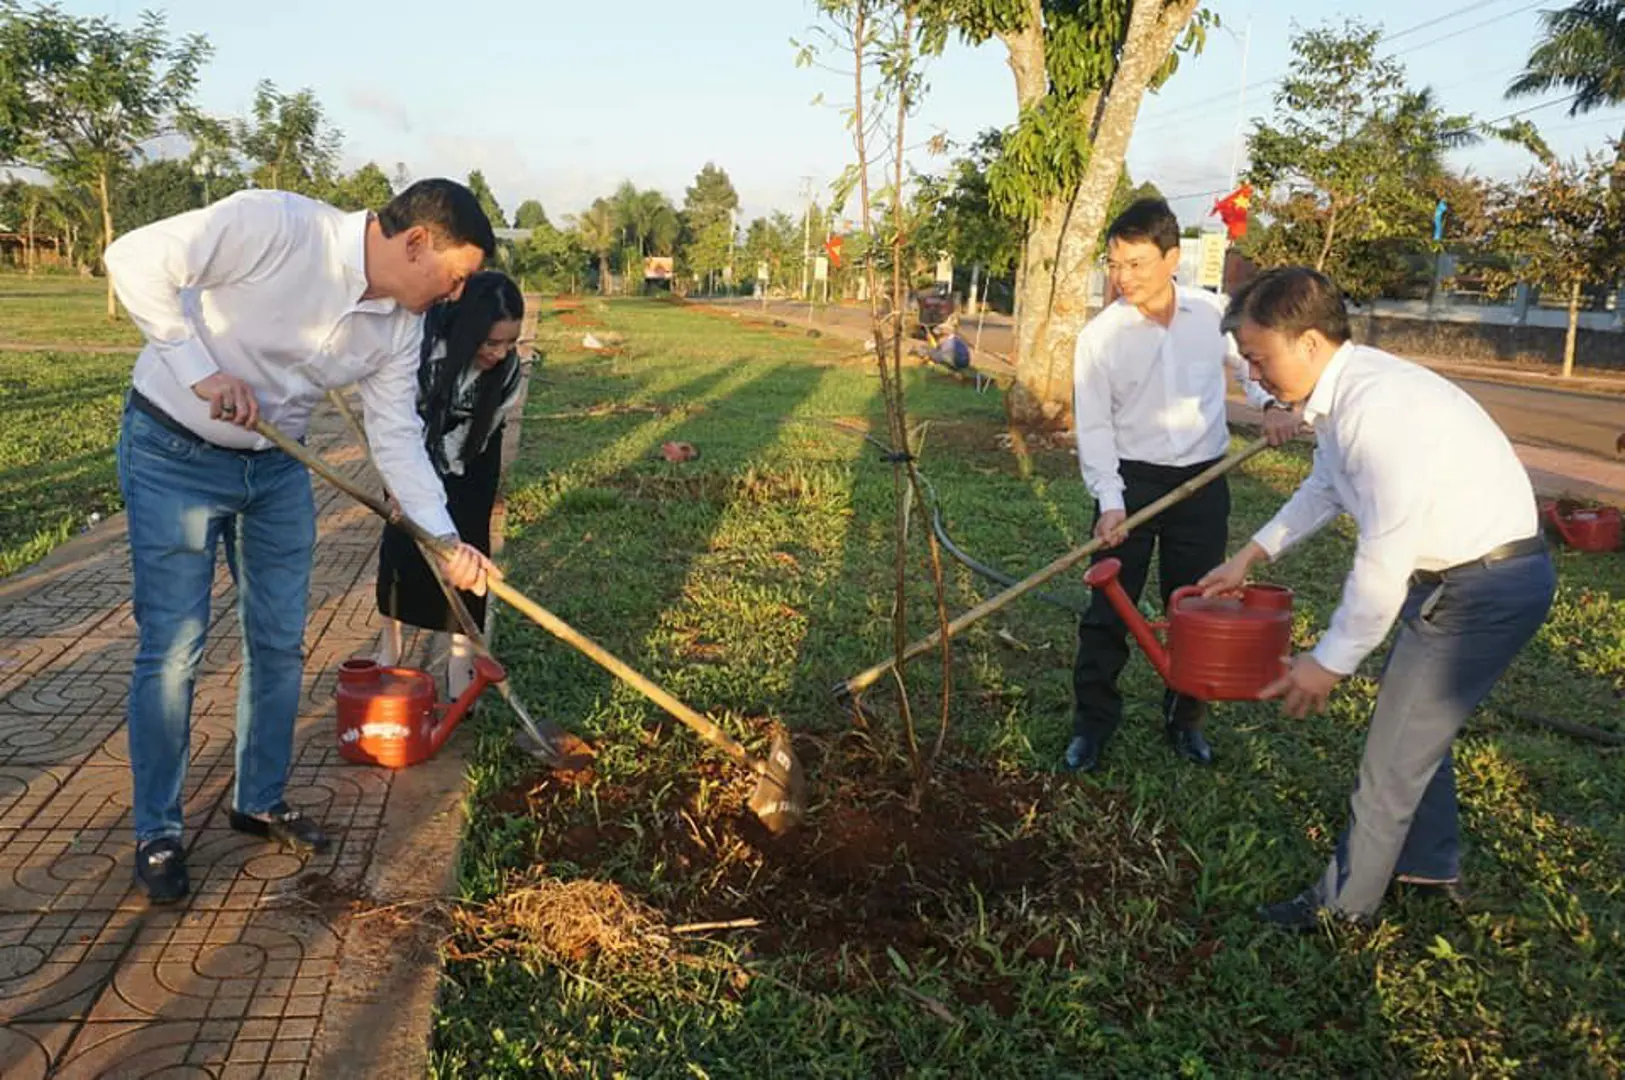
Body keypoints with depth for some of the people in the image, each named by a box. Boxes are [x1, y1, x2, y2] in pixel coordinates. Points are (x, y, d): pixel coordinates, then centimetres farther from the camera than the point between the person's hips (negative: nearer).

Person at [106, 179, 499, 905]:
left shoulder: (401, 324, -6)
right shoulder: (276, 224, -25)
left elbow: (397, 436, -3)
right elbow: (136, 260, -21)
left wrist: (446, 537, -11)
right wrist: (203, 373, -25)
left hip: (276, 466, 6)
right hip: (173, 454, -6)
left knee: (279, 642, 9)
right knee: (171, 648, -2)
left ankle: (260, 802, 29)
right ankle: (157, 832, 16)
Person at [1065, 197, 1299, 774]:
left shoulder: (1212, 313, -4)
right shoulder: (1100, 334, -11)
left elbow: (1248, 360, 16)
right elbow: (1093, 425, -11)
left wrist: (1271, 403, -4)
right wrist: (1110, 500, -22)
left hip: (1203, 482, 2)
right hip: (1131, 480, -2)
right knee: (1108, 608, 1)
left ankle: (1185, 720, 28)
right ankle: (1093, 721, 17)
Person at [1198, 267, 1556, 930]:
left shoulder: (1379, 407, -31)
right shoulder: (1338, 392, 0)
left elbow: (1386, 556, -28)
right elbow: (1325, 488, 17)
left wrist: (1332, 660, -19)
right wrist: (1248, 558, 15)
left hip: (1490, 584, -10)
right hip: (1451, 571, 10)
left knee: (1395, 745, 0)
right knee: (1414, 721, 23)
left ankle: (1345, 902, 19)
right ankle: (1431, 867, 43)